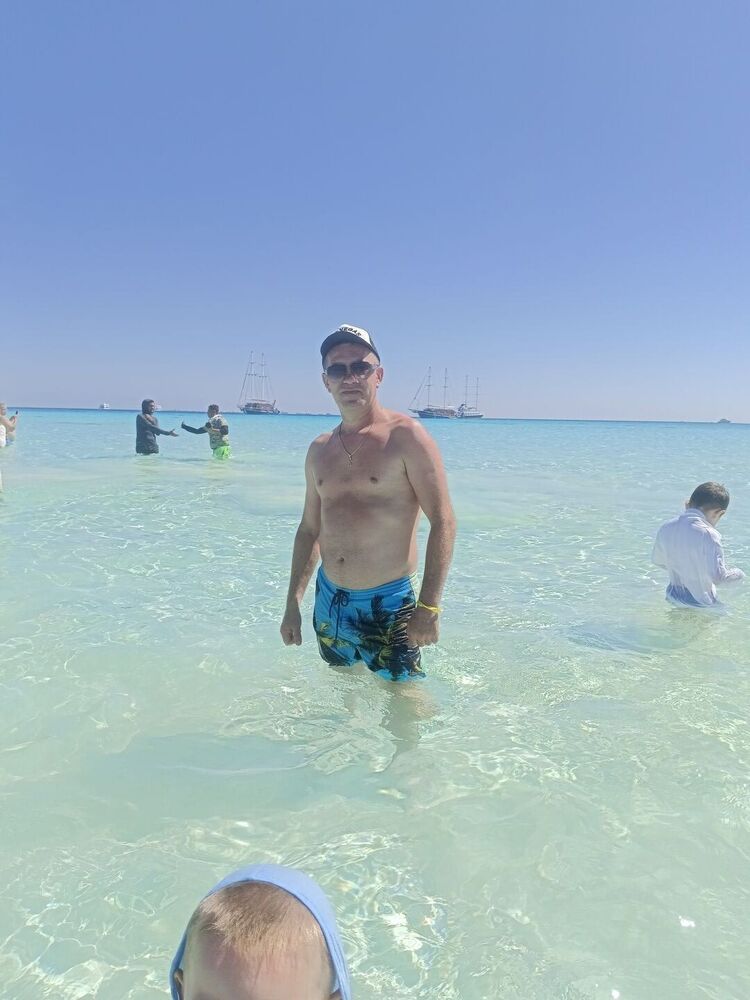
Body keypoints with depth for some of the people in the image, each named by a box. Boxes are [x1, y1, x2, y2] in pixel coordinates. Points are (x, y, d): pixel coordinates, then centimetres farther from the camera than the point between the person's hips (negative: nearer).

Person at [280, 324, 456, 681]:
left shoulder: (405, 436, -10)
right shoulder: (319, 450, 8)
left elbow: (443, 521, -14)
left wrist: (429, 607, -19)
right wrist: (292, 603, 13)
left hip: (388, 605, -6)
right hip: (328, 602, 6)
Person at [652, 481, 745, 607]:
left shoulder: (665, 529, -3)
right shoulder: (708, 535, -24)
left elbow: (658, 561, 12)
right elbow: (718, 577, -25)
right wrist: (739, 574, -4)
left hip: (673, 597, 7)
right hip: (701, 603, -6)